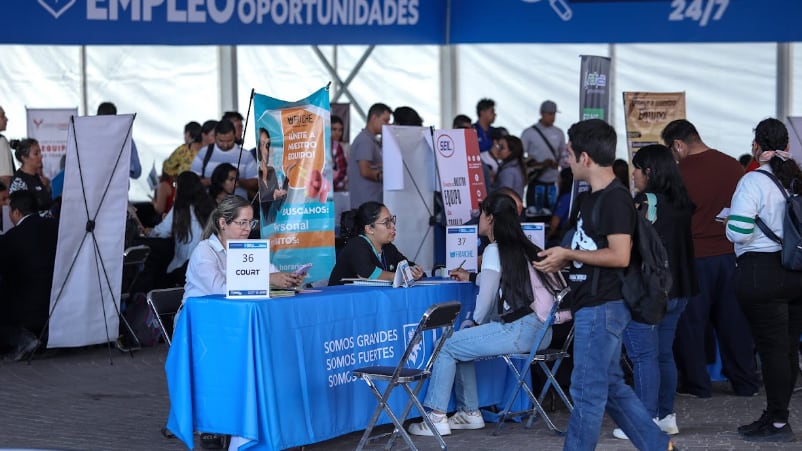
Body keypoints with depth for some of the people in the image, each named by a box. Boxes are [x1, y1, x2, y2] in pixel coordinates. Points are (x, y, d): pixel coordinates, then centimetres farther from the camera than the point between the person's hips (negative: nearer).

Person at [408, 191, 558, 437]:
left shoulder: (495, 250, -5)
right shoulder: (524, 248, 17)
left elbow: (486, 297, -7)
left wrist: (476, 321, 9)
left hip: (521, 329, -9)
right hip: (538, 328, 9)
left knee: (447, 346, -1)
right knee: (463, 339, 20)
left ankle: (436, 417, -1)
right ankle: (470, 413, 19)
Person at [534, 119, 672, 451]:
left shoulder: (615, 199, -16)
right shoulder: (591, 199, 14)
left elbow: (619, 256, -23)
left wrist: (568, 253, -16)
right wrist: (561, 262, 6)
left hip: (602, 307, -10)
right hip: (592, 306, 10)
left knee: (587, 391, -2)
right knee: (611, 386, 15)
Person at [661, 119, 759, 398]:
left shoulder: (680, 174, -14)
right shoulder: (732, 166, 1)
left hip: (694, 258, -5)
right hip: (730, 254, 5)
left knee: (690, 322, 7)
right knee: (733, 320, 12)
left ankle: (696, 384, 11)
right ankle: (746, 383, 17)